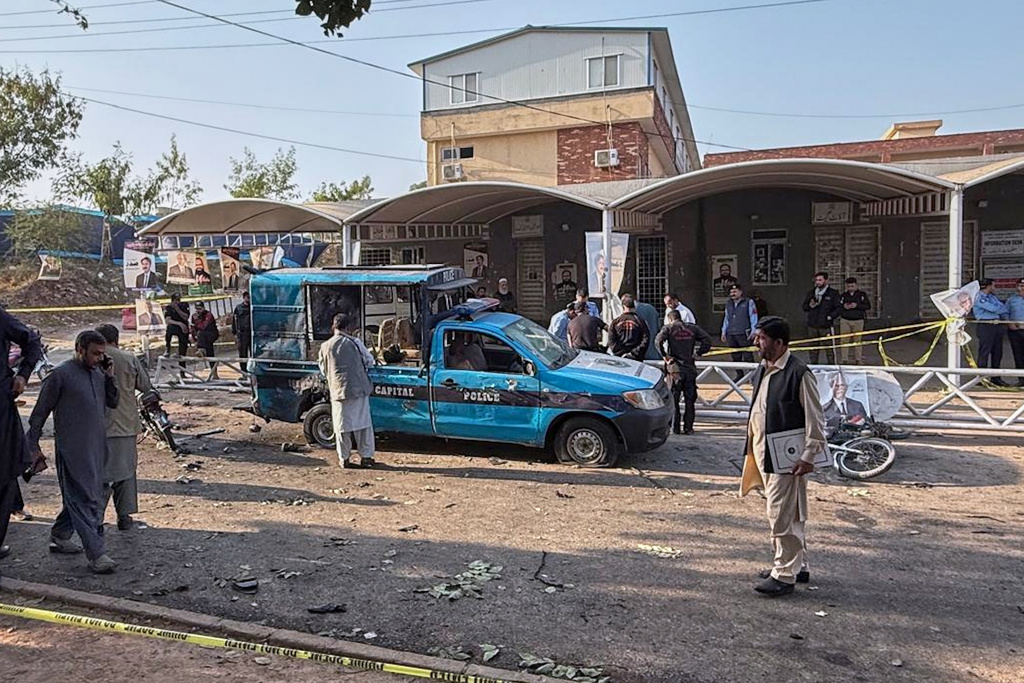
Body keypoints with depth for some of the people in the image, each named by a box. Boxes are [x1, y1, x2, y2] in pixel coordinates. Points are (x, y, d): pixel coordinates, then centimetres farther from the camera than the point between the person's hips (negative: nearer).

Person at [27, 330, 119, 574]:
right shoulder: (61, 375, -9)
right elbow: (40, 412, -4)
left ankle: (59, 537, 36)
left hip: (96, 447, 7)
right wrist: (33, 445, -2)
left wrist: (110, 377, 2)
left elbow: (113, 403, 15)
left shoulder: (98, 373, 10)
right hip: (72, 449, -7)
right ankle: (96, 555, -8)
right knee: (84, 500, -7)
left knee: (79, 497, 18)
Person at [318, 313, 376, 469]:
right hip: (358, 389, -2)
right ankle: (366, 457, 9)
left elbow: (324, 370, 12)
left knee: (342, 426, 9)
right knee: (363, 423, 6)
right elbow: (369, 361, 3)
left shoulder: (325, 346, 2)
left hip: (337, 391, 2)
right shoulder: (354, 342, -5)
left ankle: (344, 458, 12)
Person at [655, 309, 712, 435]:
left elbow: (658, 341, -17)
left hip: (675, 369, -2)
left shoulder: (668, 328, 0)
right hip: (690, 368, 2)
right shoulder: (692, 328, 8)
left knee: (673, 400, 6)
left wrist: (664, 355, -8)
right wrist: (698, 353, 6)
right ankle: (688, 428, 10)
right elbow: (707, 339, 1)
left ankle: (674, 427, 6)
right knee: (690, 400, 9)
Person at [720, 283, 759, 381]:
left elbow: (753, 317, -1)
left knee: (747, 356, -5)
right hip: (731, 335, 5)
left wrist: (753, 330, -8)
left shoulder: (749, 302, 1)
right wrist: (724, 332, 18)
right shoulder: (728, 304, 17)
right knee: (735, 357, 7)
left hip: (744, 335, -5)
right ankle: (739, 375, 16)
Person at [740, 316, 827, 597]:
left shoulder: (798, 373, -16)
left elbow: (815, 419, -14)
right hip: (763, 453, 9)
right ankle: (796, 565, 32)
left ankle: (784, 575, 7)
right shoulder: (763, 370, 10)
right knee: (787, 514, 19)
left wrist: (809, 456, -16)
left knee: (782, 516, -3)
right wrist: (752, 446, 18)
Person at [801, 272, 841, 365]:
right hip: (812, 326, 4)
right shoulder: (811, 293, 13)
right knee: (813, 348, 11)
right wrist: (810, 306, -5)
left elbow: (838, 308, -2)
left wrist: (830, 316, -15)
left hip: (826, 326, -4)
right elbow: (804, 306, 16)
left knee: (829, 348, -5)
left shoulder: (833, 293, 1)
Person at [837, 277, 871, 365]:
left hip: (858, 321, -1)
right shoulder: (843, 295, 8)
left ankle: (858, 359, 11)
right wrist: (844, 307, -13)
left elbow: (868, 306, -2)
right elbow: (838, 307, 9)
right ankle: (844, 360, 0)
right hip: (845, 320, 1)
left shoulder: (862, 294, 4)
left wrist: (857, 305, -16)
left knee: (858, 340, 2)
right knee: (844, 340, -3)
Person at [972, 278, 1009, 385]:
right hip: (985, 325, -8)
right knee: (984, 352, -8)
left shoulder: (993, 297, 20)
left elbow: (1003, 307, 15)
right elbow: (993, 308, -13)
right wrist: (1005, 310, 4)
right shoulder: (979, 297, -7)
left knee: (997, 352, 8)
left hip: (997, 326, 8)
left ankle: (996, 378, 14)